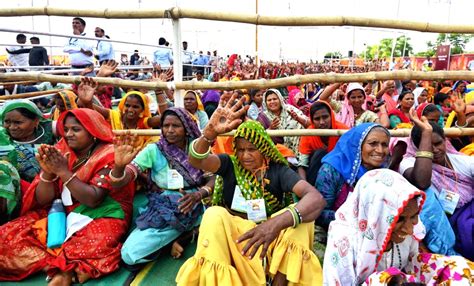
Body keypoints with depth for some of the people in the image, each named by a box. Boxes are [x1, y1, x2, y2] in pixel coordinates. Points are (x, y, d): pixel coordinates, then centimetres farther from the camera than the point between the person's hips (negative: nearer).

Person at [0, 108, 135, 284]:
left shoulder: (107, 155, -10)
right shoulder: (61, 153, 4)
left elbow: (93, 199, -20)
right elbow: (42, 200, 1)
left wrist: (64, 172, -24)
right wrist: (47, 171, -17)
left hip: (99, 216, -5)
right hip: (62, 214, 6)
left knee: (99, 241, -38)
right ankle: (61, 270, -21)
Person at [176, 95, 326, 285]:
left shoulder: (278, 170, -6)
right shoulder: (229, 164, -2)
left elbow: (316, 198, -24)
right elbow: (196, 160, -22)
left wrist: (277, 223, -42)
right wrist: (209, 133, -45)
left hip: (271, 234, 1)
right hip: (232, 234, 0)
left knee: (300, 214, -25)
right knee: (214, 214, -29)